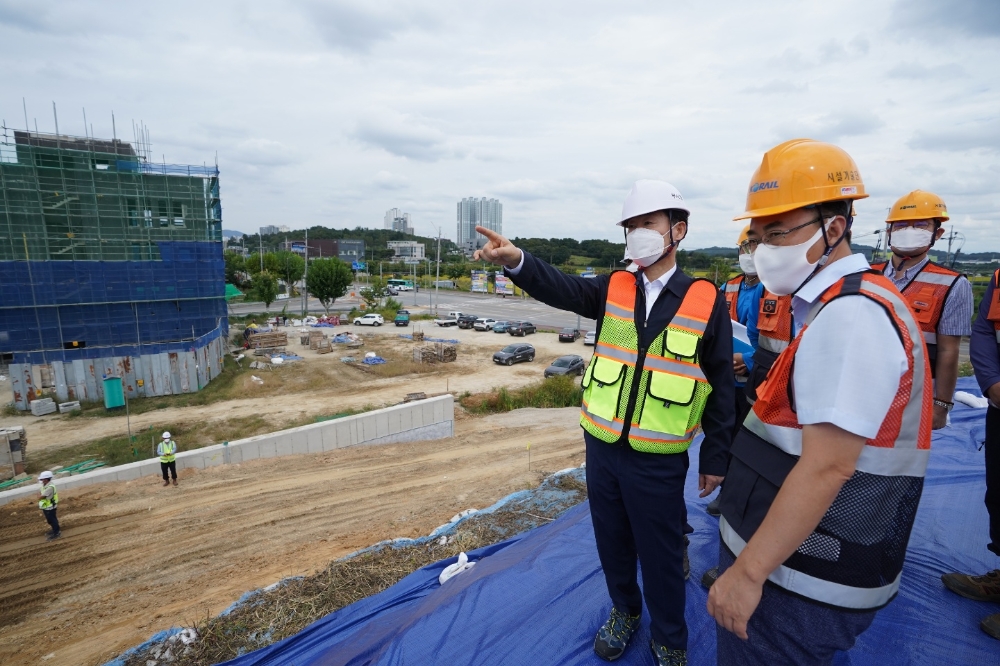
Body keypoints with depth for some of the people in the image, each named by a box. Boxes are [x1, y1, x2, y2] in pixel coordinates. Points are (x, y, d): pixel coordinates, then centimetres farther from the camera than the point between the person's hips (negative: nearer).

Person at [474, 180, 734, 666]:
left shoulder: (706, 300, -6)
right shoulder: (612, 288, 0)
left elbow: (721, 384, -2)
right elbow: (561, 289, -20)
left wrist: (716, 457, 0)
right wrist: (516, 260, -39)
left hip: (658, 460, -2)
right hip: (601, 447, 3)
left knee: (660, 555, 14)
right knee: (612, 543, 21)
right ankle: (624, 610, 48)